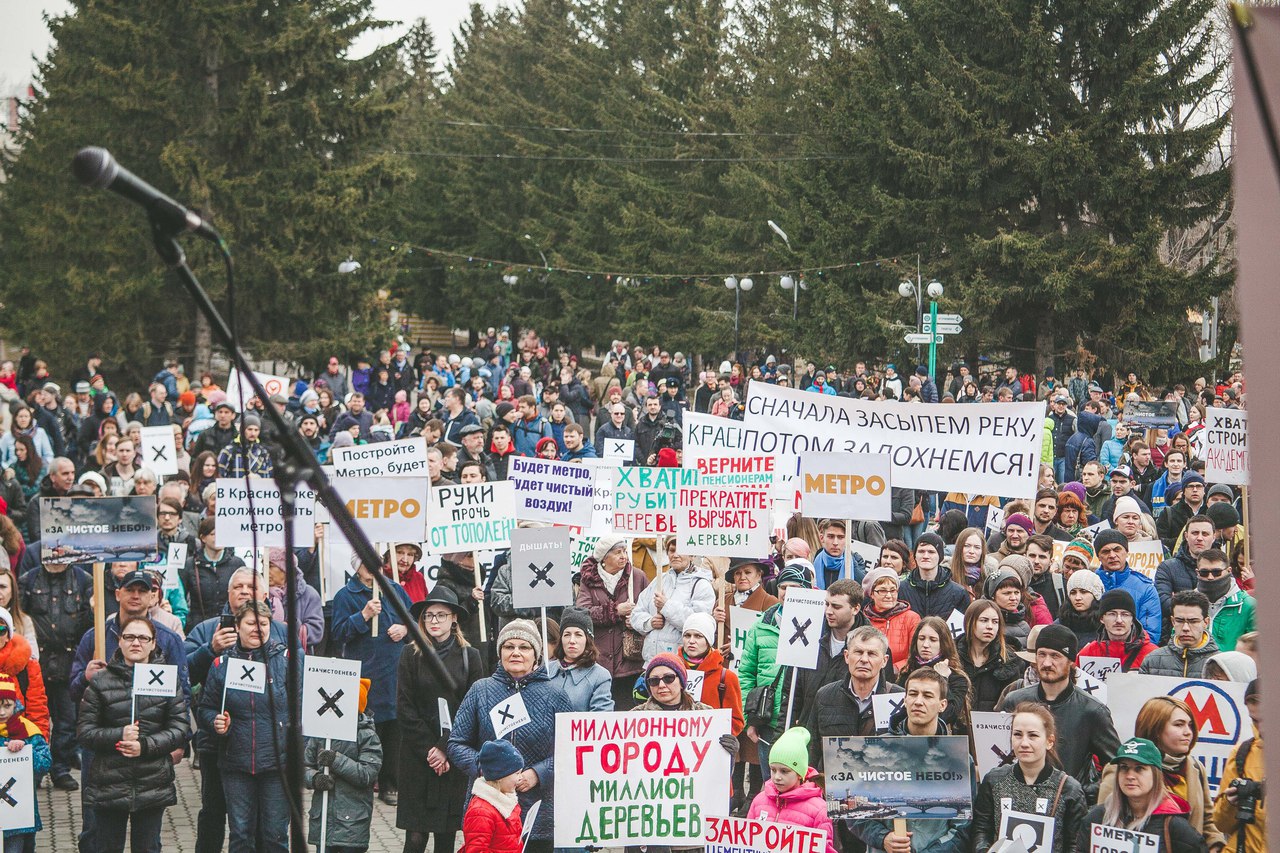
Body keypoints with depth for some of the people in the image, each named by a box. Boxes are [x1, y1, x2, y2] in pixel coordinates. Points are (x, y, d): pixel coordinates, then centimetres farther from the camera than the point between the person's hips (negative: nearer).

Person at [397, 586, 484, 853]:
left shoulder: (469, 656, 5)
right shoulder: (411, 654, 3)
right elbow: (404, 709, -1)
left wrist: (447, 750, -7)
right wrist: (429, 749, -8)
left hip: (456, 758, 1)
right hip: (417, 757, -1)